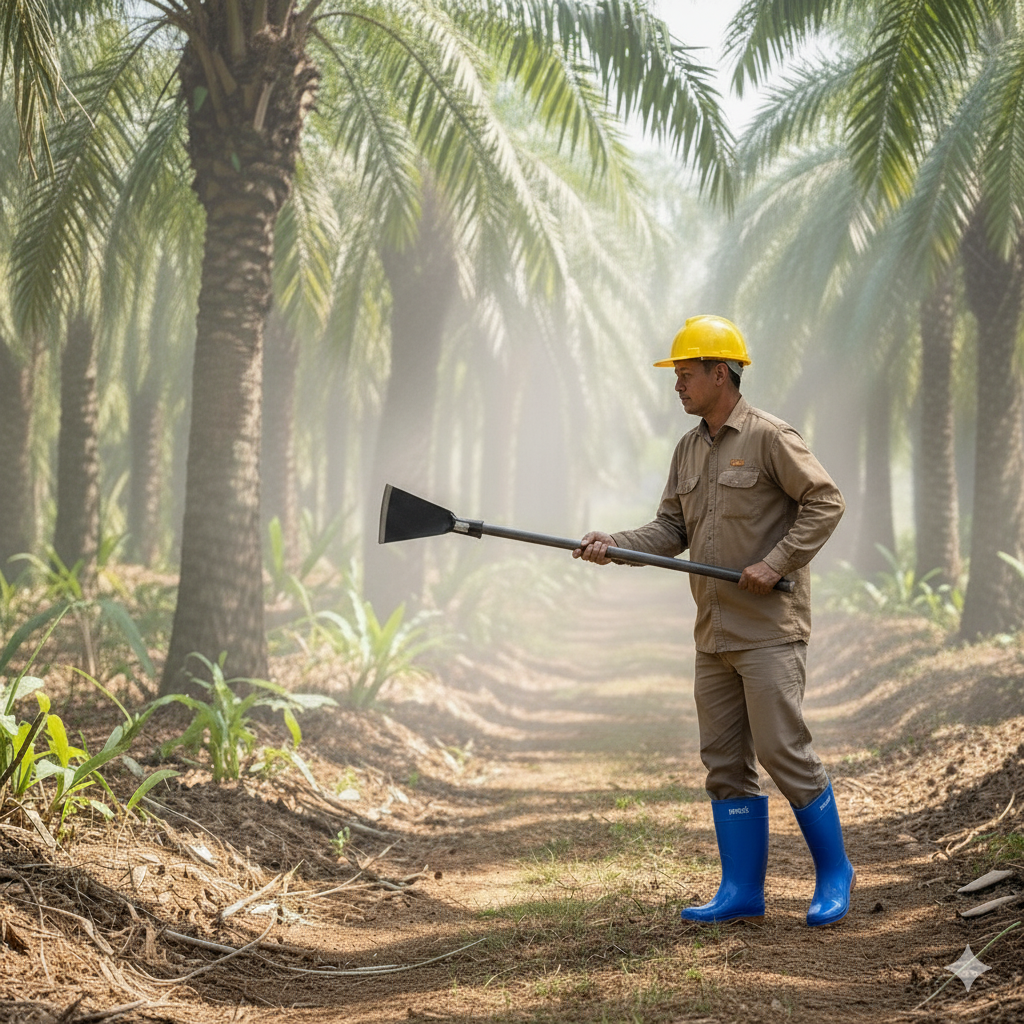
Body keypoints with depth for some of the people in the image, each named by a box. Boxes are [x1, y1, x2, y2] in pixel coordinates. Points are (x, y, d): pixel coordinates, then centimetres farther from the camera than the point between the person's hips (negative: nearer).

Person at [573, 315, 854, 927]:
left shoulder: (770, 437, -8)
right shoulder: (689, 450, 15)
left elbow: (826, 502, -10)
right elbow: (672, 529, 14)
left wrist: (775, 563, -17)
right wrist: (615, 546, -2)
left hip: (770, 629, -8)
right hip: (714, 634, 8)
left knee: (784, 750, -9)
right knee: (725, 761, 7)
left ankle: (834, 872, 7)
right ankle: (743, 890, 13)